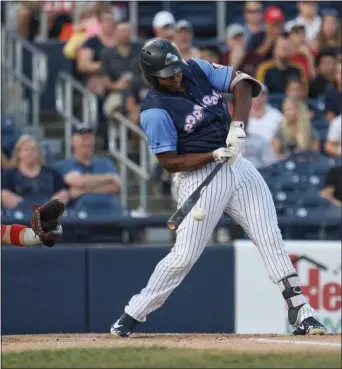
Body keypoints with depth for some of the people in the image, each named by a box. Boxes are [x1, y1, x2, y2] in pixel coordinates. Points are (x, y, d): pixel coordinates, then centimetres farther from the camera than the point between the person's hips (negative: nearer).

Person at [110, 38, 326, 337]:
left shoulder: (198, 70, 2)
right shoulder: (155, 111, -15)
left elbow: (242, 83, -1)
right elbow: (170, 162, -16)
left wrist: (237, 126, -15)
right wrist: (214, 156, -24)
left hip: (238, 166, 6)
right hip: (198, 175, -6)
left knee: (271, 239, -1)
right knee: (185, 256, -8)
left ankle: (299, 311, 0)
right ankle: (133, 315, 4)